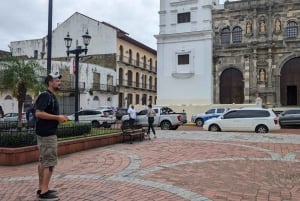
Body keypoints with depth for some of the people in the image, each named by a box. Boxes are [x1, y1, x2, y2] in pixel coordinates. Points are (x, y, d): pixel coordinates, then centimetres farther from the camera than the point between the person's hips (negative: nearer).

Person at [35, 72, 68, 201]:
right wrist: (57, 117, -21)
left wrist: (59, 118, 10)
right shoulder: (45, 95, -14)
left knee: (43, 161, 14)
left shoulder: (52, 96, 16)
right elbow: (38, 113, -24)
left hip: (47, 133, 10)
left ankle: (41, 189, 23)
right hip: (47, 134, -10)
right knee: (50, 162, -7)